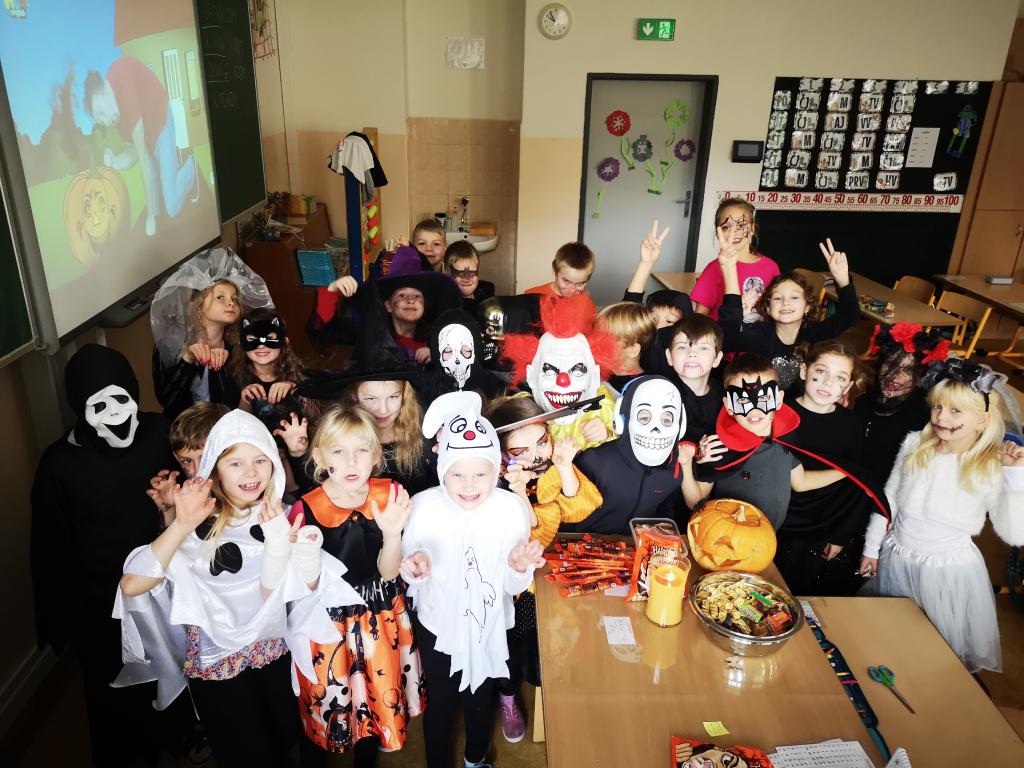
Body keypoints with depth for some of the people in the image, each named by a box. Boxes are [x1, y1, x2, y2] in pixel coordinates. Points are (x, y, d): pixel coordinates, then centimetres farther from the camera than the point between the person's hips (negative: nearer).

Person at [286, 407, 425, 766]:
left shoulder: (389, 497, -11)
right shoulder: (306, 510, -20)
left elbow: (387, 573, -9)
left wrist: (393, 534, -29)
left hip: (379, 622, 3)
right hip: (328, 625, -3)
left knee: (377, 702, 21)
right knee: (323, 711, 14)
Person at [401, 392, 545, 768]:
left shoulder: (512, 509, -21)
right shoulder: (424, 507, -22)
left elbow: (513, 587, -11)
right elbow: (411, 577, -10)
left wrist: (520, 568, -32)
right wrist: (416, 568, -32)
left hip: (488, 628, 1)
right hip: (437, 626, -1)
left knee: (480, 699, 26)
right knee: (439, 702, 20)